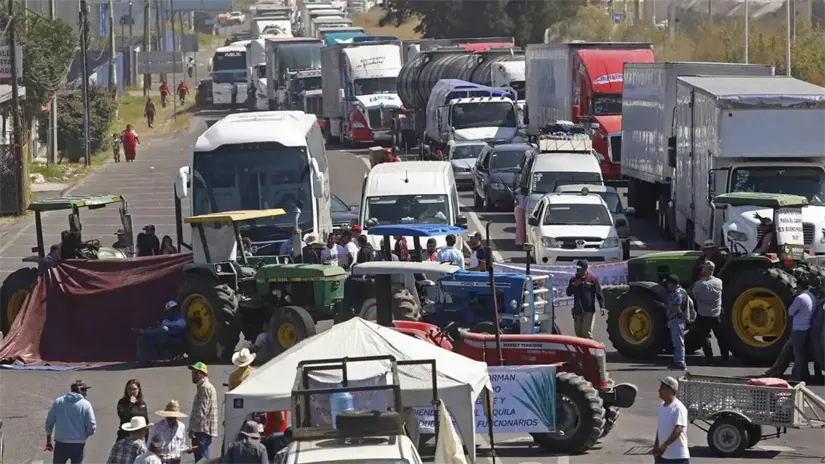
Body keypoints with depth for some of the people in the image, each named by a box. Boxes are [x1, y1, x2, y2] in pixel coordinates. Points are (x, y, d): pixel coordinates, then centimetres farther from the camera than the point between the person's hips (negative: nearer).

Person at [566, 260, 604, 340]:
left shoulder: (593, 279, -2)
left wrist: (602, 306, -11)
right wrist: (574, 285, -9)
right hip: (577, 311, 5)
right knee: (578, 332, 8)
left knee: (586, 332, -12)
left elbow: (599, 294, -2)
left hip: (588, 310, -5)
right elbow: (568, 293, 9)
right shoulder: (573, 279, 11)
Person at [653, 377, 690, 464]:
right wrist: (656, 445, 17)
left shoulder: (678, 408, -17)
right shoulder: (661, 406, 11)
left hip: (678, 456, -9)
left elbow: (678, 429, -27)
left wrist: (665, 445, -35)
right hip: (662, 455, 9)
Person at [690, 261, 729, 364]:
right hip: (716, 315, 3)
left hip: (703, 316, -3)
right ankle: (725, 357, 24)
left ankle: (709, 358, 4)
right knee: (721, 336, 17)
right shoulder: (719, 282, -6)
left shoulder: (698, 284, -18)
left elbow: (695, 297, -4)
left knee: (705, 336, 9)